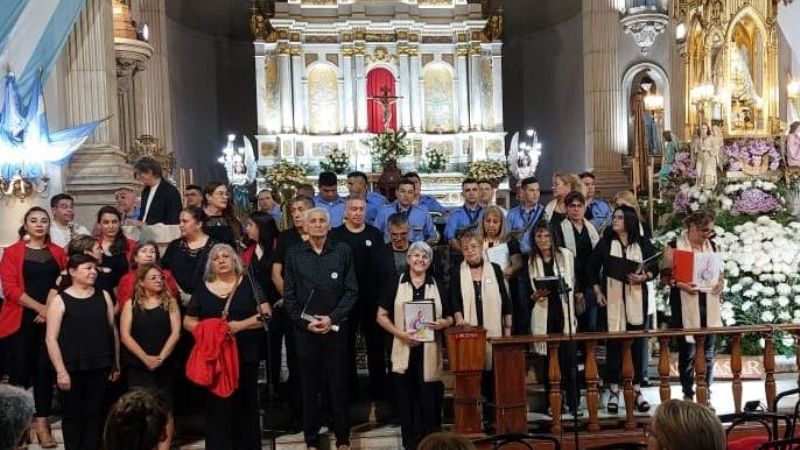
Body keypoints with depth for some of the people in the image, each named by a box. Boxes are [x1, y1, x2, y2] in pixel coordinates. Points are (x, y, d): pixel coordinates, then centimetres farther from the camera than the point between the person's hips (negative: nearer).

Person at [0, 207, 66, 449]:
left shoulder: (58, 252, 11)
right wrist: (40, 307, -15)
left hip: (50, 319, 2)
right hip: (20, 320, -2)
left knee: (45, 370, 3)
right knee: (21, 371, 1)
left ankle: (42, 422, 8)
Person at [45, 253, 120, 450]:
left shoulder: (103, 296, 8)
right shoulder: (60, 300, -4)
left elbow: (112, 330, 11)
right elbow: (51, 338, -7)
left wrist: (116, 364, 10)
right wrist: (61, 370, -12)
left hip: (99, 367, 3)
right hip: (72, 369, -3)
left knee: (95, 414, 7)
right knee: (72, 415, 7)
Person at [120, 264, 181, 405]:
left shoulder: (170, 302, 7)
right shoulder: (131, 304, 5)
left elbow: (175, 333, -2)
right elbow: (125, 336, -3)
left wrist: (161, 357, -14)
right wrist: (145, 358, -13)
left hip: (164, 367, 1)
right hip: (137, 367, -1)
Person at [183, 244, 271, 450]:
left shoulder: (249, 283, 2)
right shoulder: (202, 289, 7)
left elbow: (266, 314, -4)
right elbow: (188, 322, 9)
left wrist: (241, 325, -17)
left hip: (246, 355, -1)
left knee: (246, 405, 6)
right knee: (217, 406, 1)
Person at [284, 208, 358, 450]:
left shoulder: (343, 251, 0)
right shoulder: (294, 254, 3)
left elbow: (351, 291, -1)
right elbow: (289, 295, 3)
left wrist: (332, 318, -10)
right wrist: (305, 322, -7)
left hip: (336, 327, -1)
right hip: (305, 329, 1)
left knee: (339, 383, 4)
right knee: (309, 385, 7)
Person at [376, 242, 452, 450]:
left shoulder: (437, 286, 9)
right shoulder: (396, 284, 4)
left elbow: (450, 318, 13)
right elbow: (382, 316, 3)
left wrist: (442, 323, -10)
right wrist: (400, 333, -11)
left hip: (429, 352, 1)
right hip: (405, 351, -1)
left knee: (430, 399, 1)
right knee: (407, 399, 5)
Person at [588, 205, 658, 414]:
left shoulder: (643, 242, 5)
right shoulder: (605, 242, 6)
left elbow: (654, 267, 5)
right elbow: (592, 268, 9)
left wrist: (643, 277, -14)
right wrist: (597, 292, 1)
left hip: (636, 299, 0)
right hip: (612, 299, 0)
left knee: (637, 343, 3)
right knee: (613, 343, 0)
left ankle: (637, 390, 13)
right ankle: (614, 391, 8)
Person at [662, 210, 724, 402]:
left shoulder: (712, 246, 11)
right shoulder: (675, 246, -3)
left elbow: (718, 271, 19)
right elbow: (666, 275, -4)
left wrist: (721, 282, -2)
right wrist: (680, 284, -21)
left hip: (709, 307, 4)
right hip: (686, 307, -4)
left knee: (708, 352, 8)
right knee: (687, 352, 2)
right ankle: (688, 394, 15)